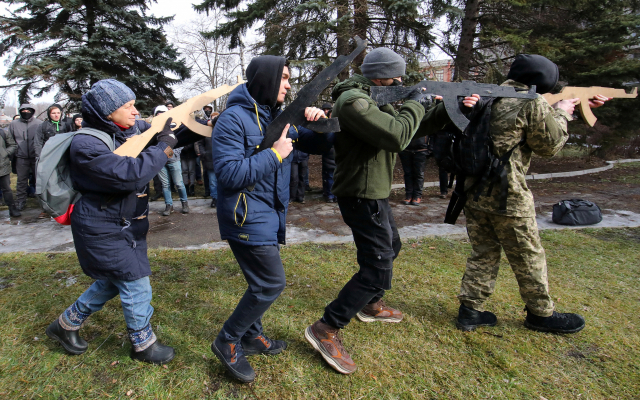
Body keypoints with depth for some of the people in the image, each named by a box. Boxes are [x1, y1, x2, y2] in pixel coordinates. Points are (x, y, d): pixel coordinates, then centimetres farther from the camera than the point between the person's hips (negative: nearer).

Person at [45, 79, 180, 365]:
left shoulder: (135, 128, -1)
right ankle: (143, 344, 22)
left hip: (127, 224, 8)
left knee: (113, 281, 21)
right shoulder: (85, 144, -22)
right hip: (102, 229, -8)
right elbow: (129, 174, -35)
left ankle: (66, 324, 43)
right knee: (135, 284, 0)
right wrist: (164, 147, -26)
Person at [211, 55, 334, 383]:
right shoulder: (233, 119, -15)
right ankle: (228, 341, 14)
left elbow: (318, 146, 13)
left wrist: (320, 123, -8)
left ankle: (251, 336, 38)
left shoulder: (278, 117, 9)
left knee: (263, 281, 18)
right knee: (272, 283, -6)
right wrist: (275, 153, -24)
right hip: (247, 217, -8)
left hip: (271, 215, 9)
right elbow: (228, 172, -25)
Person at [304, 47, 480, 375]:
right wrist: (414, 104, -12)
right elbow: (397, 136, -30)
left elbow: (413, 128, 19)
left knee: (390, 247, 26)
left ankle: (371, 305, 43)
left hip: (373, 194, 11)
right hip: (362, 197, -11)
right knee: (378, 269, -11)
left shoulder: (375, 100, 13)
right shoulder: (353, 100, -20)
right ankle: (325, 330, -4)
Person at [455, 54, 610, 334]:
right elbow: (549, 145, 1)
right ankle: (541, 313, 29)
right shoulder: (532, 103, -10)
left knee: (483, 253, 15)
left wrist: (578, 105, 28)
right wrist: (562, 114, 16)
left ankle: (470, 310, 18)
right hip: (506, 195, -7)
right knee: (528, 257, 11)